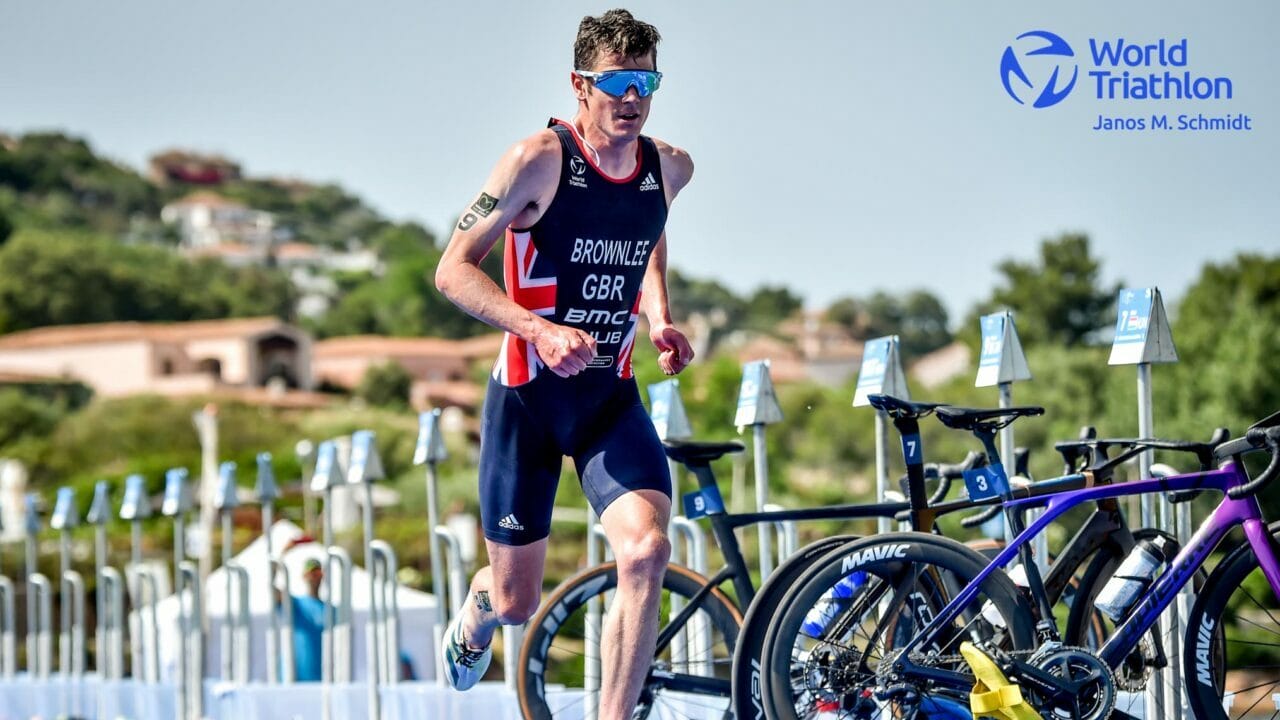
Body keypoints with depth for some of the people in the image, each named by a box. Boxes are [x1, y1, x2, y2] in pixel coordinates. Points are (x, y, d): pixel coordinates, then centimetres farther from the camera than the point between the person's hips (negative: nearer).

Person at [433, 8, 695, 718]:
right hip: (528, 394, -3)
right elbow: (453, 269, -15)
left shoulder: (671, 167, 0)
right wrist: (540, 328, -29)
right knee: (516, 602, 8)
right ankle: (475, 616, 48)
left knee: (645, 552, -24)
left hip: (612, 398, 3)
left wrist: (660, 320, 6)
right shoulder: (539, 159, -15)